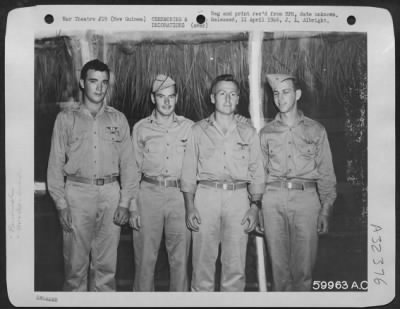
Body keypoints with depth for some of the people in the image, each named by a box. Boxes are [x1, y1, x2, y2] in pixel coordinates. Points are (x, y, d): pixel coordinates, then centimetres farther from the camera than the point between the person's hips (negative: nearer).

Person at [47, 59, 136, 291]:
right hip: (77, 193, -1)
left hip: (110, 194, 1)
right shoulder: (66, 119, 4)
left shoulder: (118, 119, 8)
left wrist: (125, 202, -1)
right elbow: (56, 164, 2)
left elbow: (127, 163, 7)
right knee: (76, 265, 3)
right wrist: (61, 205, -4)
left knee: (106, 265, 6)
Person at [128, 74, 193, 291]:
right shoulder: (140, 128, 6)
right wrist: (133, 207, -1)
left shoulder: (189, 127, 7)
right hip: (148, 194, 0)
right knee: (145, 258, 3)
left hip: (180, 194, 0)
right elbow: (133, 170, 6)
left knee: (180, 259, 4)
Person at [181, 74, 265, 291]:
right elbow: (188, 172, 6)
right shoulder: (198, 130, 9)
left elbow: (257, 173, 10)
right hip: (206, 195, -1)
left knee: (236, 266, 0)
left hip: (238, 197, 1)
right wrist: (189, 207, -3)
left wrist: (254, 207, 0)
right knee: (203, 263, 0)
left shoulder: (248, 133, 12)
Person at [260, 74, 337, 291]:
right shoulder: (266, 133, 13)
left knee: (303, 267, -1)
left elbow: (326, 173, 8)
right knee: (278, 265, 3)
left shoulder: (316, 130, 10)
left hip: (306, 198, -1)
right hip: (273, 199, 1)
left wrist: (326, 210, 0)